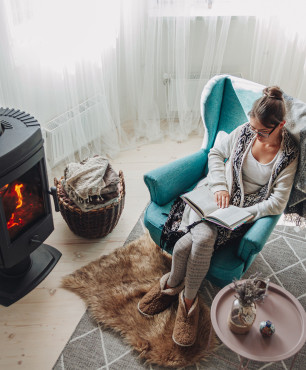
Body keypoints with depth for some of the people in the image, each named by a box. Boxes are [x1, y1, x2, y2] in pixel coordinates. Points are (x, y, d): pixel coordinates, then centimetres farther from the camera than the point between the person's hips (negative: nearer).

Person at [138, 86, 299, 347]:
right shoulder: (245, 132, -1)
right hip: (217, 196, 2)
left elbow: (277, 202, -11)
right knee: (202, 237, -29)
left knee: (188, 244, -27)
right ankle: (188, 301, -4)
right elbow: (215, 154, 9)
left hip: (245, 209, -2)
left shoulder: (290, 154, -8)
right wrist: (220, 187, -7)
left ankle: (173, 285, 4)